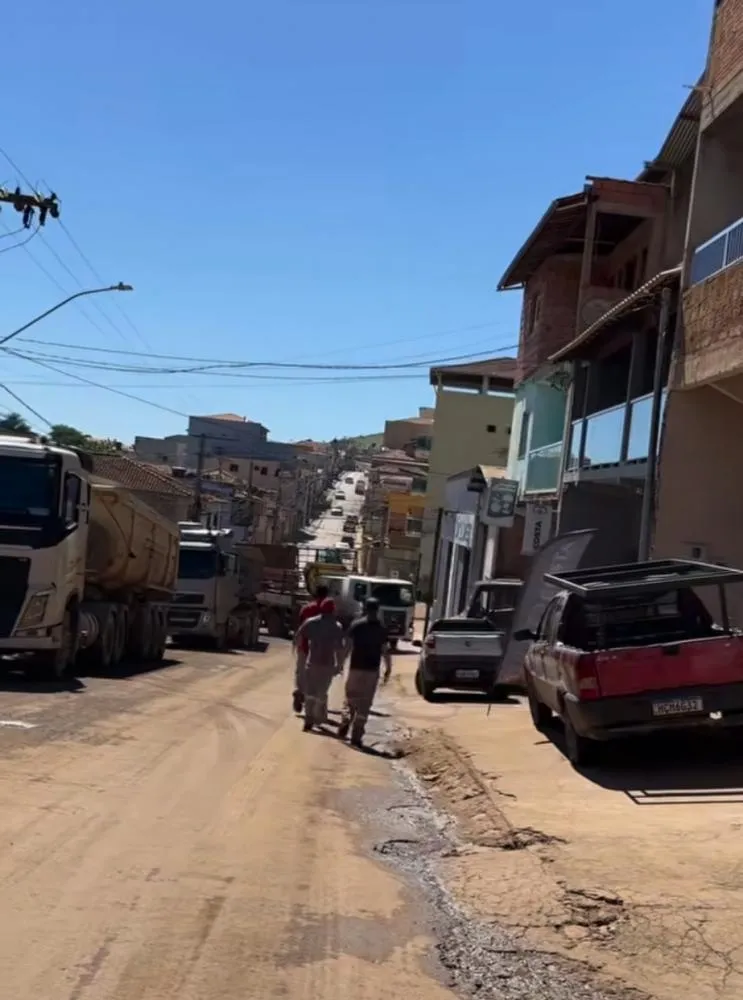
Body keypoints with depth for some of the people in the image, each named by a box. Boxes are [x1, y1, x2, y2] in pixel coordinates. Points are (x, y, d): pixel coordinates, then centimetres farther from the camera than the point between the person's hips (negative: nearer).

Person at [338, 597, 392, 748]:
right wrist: (388, 669, 7)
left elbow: (348, 646, -7)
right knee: (364, 704, 4)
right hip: (372, 670, 0)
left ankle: (344, 727, 5)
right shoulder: (381, 629, 0)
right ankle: (356, 736, 2)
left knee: (350, 699, 18)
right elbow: (385, 651, -2)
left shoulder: (356, 625, -3)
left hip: (356, 668, 0)